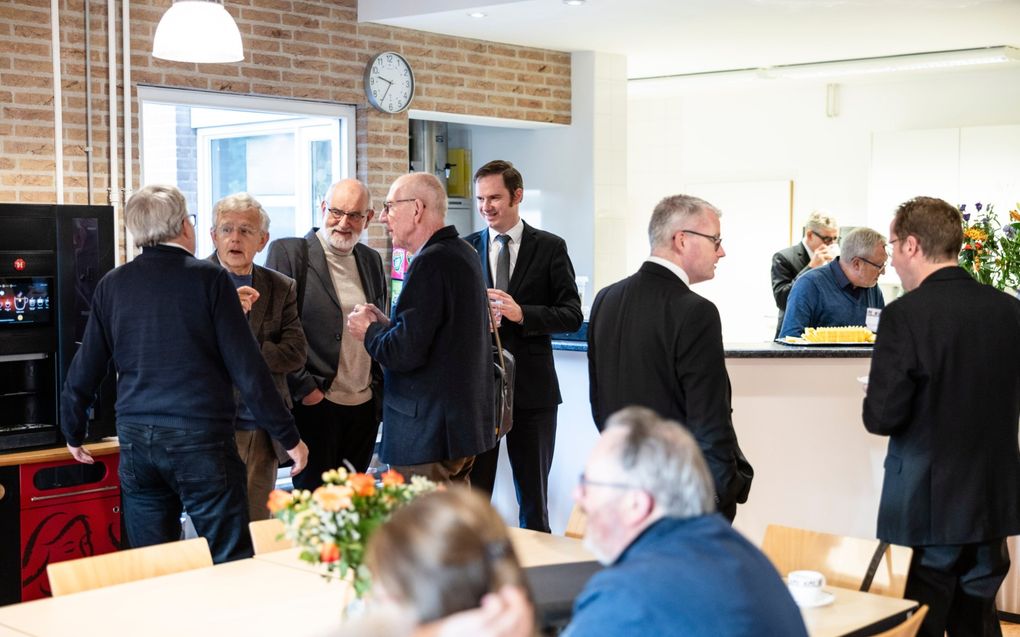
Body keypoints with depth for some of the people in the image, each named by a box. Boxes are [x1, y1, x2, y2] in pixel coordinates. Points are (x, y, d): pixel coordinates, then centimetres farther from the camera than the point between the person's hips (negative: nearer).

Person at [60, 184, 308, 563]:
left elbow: (84, 372, 10)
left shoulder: (112, 286, 6)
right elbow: (247, 368, -8)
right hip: (201, 438, -4)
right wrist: (288, 437, -2)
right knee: (230, 564, 1)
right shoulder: (209, 279, -5)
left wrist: (73, 433, 26)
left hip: (135, 440, 4)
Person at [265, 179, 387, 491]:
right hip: (315, 404, -6)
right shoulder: (288, 252, -6)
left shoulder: (371, 260, 13)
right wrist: (304, 389, -13)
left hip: (365, 407, 6)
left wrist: (379, 390, 10)